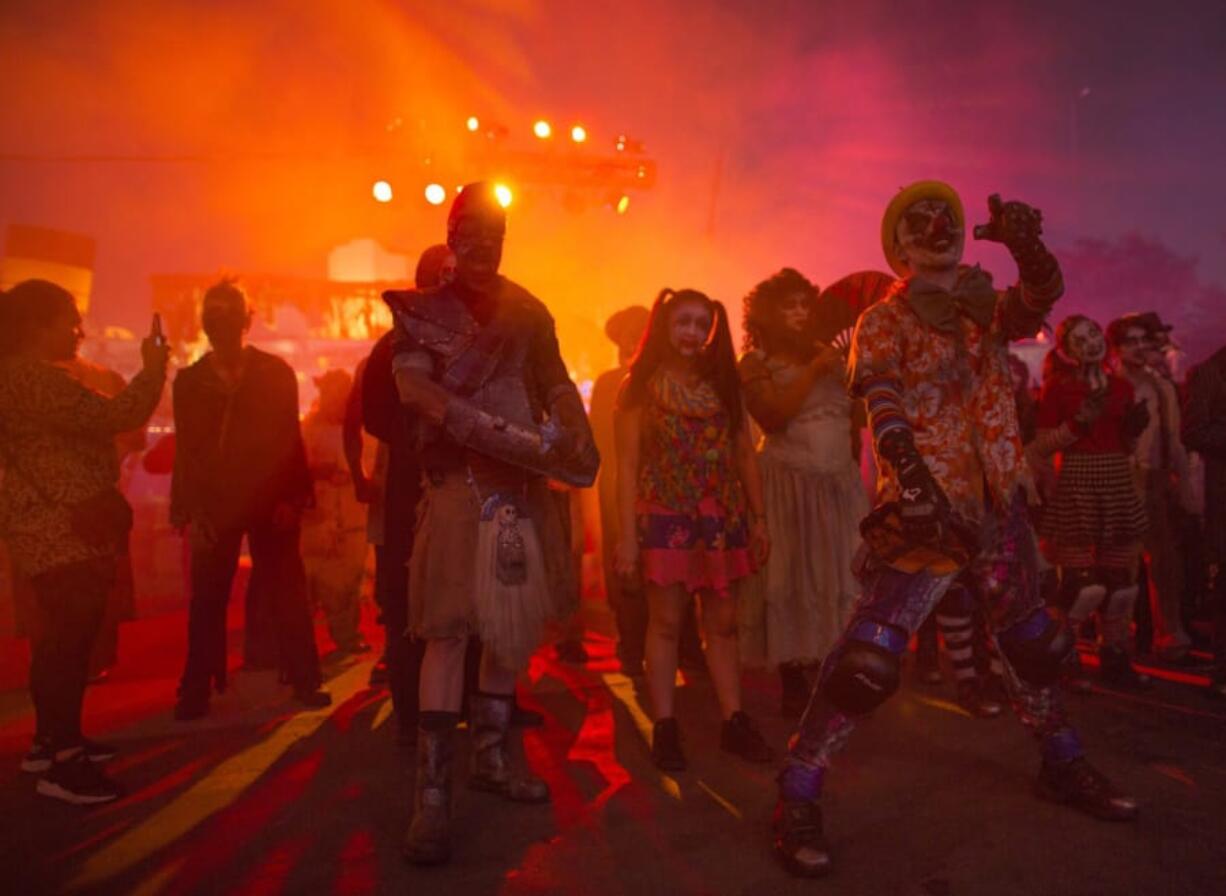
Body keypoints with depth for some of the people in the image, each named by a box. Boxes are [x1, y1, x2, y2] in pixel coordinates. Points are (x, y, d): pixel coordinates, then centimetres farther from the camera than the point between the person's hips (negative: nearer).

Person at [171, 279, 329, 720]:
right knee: (206, 600, 3)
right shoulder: (190, 380, 9)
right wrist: (188, 509, -1)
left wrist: (293, 498, -10)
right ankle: (195, 694, 12)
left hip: (269, 502, -1)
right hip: (213, 505, 2)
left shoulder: (276, 372, 4)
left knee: (286, 594, 1)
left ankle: (305, 683, 9)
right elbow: (185, 450, 8)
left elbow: (289, 439, 1)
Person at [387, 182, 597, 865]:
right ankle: (433, 794, -5)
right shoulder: (422, 310, 4)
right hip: (460, 482, -4)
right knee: (450, 627, -9)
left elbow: (558, 384, 9)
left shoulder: (529, 311, 14)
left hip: (525, 484, 4)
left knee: (517, 623, 8)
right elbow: (414, 386, -11)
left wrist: (579, 442, -11)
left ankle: (493, 758, 24)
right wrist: (498, 432, -22)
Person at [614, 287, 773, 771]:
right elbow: (628, 465, -5)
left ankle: (733, 721, 15)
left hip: (722, 518, 4)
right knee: (665, 622, 1)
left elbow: (745, 456, 10)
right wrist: (628, 534, -11)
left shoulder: (723, 384, 11)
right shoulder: (641, 386, 1)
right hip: (664, 515, -3)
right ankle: (665, 728, 8)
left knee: (722, 623, 8)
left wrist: (758, 520, 6)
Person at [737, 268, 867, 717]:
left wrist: (852, 467, 10)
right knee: (791, 577, -2)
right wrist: (814, 371, -16)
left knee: (840, 575, 3)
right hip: (788, 483, -4)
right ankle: (794, 684, 5)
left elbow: (853, 420, 17)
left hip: (839, 483, 5)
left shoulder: (829, 356, 14)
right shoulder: (755, 363, 0)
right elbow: (772, 416, -17)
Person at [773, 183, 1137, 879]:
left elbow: (1040, 298, -8)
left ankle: (1063, 767, 41)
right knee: (870, 656, -15)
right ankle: (797, 799, -6)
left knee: (1032, 641, 20)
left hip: (997, 508, 6)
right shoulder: (882, 324, -3)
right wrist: (916, 489, -30)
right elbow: (886, 418, -16)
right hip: (924, 514, -6)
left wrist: (1027, 245, -28)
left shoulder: (984, 310, 12)